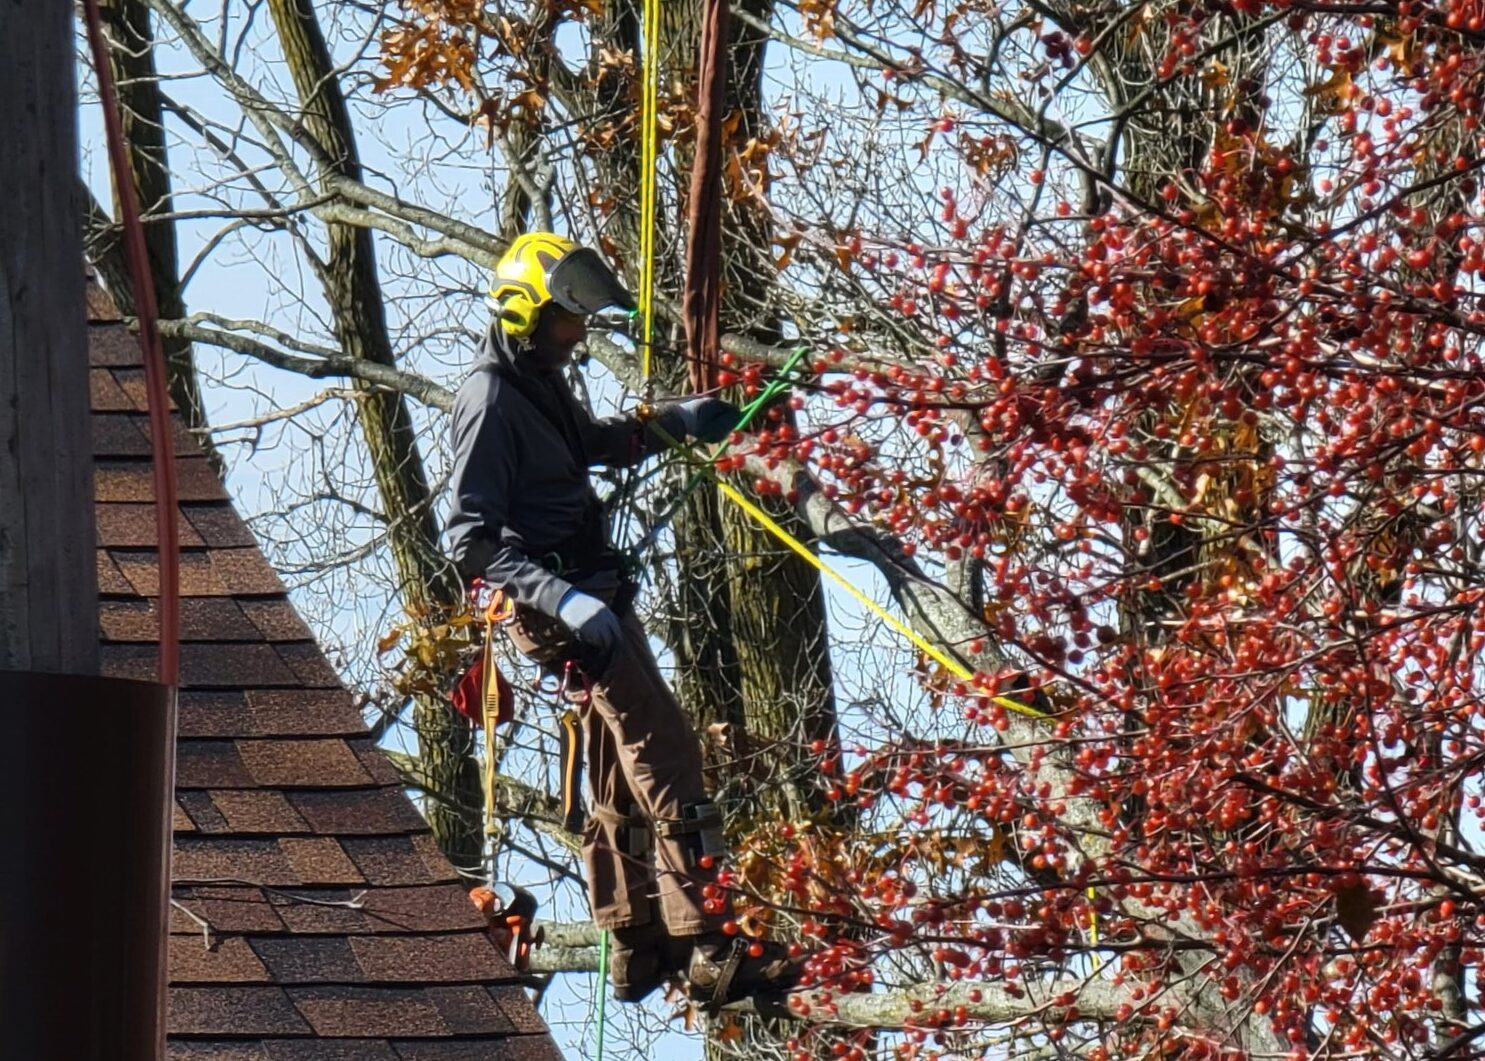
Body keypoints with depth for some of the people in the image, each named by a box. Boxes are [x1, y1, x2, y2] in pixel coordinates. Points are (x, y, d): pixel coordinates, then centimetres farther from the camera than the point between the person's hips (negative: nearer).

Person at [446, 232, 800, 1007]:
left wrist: (672, 422, 20)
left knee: (620, 780, 16)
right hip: (564, 607, -11)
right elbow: (472, 541, -23)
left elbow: (592, 445, 35)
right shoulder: (490, 401, -17)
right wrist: (563, 600, -34)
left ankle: (638, 950, 25)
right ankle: (706, 955, -17)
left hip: (592, 595, 11)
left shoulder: (538, 384, 13)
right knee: (666, 756, -15)